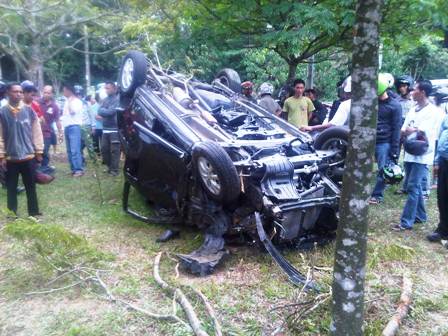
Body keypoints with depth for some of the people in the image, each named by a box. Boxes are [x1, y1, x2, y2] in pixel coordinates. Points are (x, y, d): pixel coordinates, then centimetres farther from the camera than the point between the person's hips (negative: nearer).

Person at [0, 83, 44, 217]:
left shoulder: (29, 110, 0)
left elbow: (36, 132, 3)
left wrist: (39, 151, 3)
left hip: (28, 156, 1)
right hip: (11, 158, 0)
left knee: (31, 187, 10)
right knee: (11, 188, 8)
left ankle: (34, 213, 20)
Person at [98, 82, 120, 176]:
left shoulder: (117, 99, -7)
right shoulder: (105, 100, 16)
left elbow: (111, 112, -17)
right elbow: (99, 110, 6)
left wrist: (102, 112, -2)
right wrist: (106, 111, -11)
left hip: (114, 129, -7)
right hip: (105, 129, 7)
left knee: (114, 150, -5)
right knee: (104, 149, 10)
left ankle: (114, 169, 1)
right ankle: (109, 166, 25)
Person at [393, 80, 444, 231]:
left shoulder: (432, 111, -10)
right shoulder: (413, 110, 13)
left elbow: (421, 132, -20)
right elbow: (403, 131, 8)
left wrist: (409, 131, -5)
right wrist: (414, 132, -11)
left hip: (422, 155, -8)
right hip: (410, 153, 8)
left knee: (413, 187, -11)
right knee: (415, 186, 15)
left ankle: (406, 222, -9)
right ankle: (420, 215, 29)